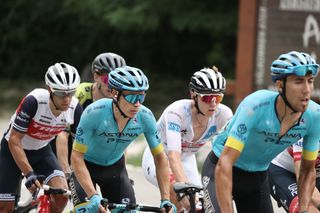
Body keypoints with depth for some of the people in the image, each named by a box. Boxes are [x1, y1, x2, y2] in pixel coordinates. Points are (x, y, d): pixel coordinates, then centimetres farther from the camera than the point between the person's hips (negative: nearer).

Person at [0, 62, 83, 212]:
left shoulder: (74, 108, -21)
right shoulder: (34, 101, -33)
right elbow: (14, 140, -29)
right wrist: (29, 174, -35)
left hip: (41, 151, 3)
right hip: (13, 150, -3)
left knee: (62, 194, -21)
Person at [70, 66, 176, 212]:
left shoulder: (145, 117, -24)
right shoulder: (95, 113, -34)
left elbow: (160, 157, -12)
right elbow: (77, 156, -31)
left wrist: (165, 200, -20)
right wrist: (93, 196, -40)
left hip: (115, 166, 3)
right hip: (86, 165, -3)